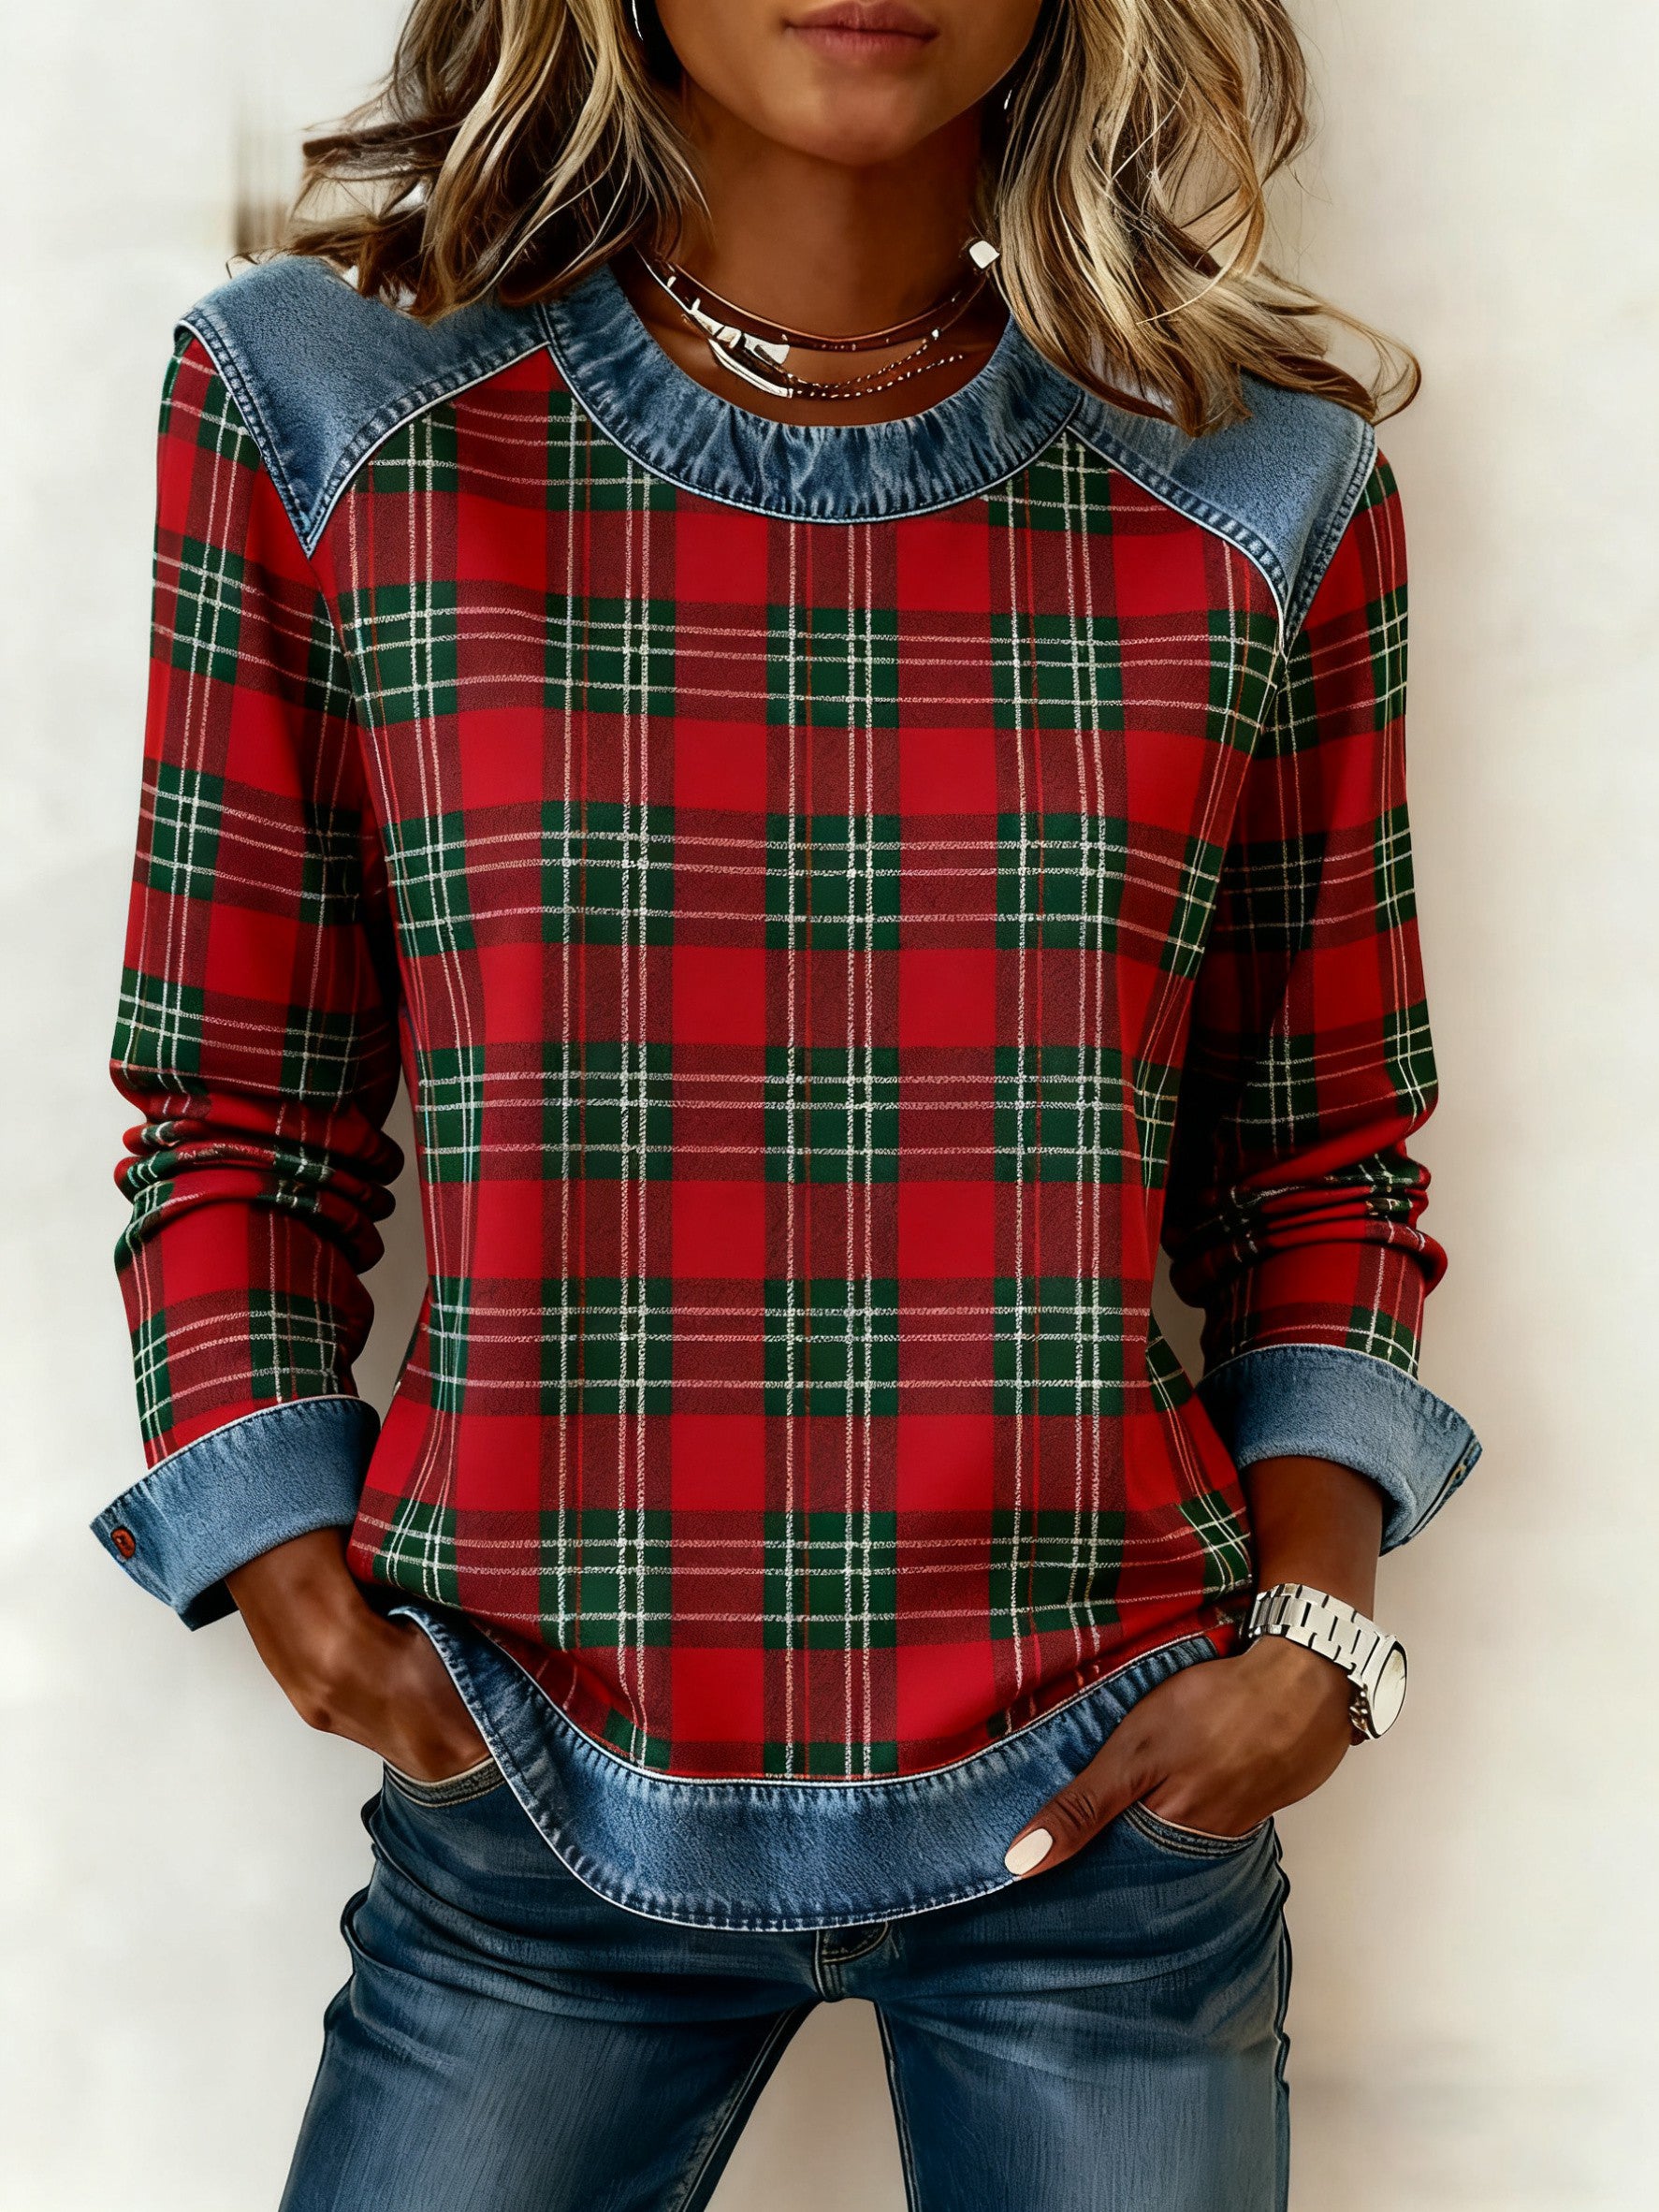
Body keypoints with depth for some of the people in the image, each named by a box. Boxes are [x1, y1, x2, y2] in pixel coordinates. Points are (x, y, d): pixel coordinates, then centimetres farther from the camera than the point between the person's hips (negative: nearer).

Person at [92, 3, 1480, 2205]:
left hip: (1109, 1794, 1)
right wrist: (299, 1587, -8)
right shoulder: (323, 406, -3)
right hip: (537, 1792, 0)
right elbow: (235, 1113, 2)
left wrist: (1318, 1614, -5)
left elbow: (1322, 1160, 7)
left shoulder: (1267, 490, -1)